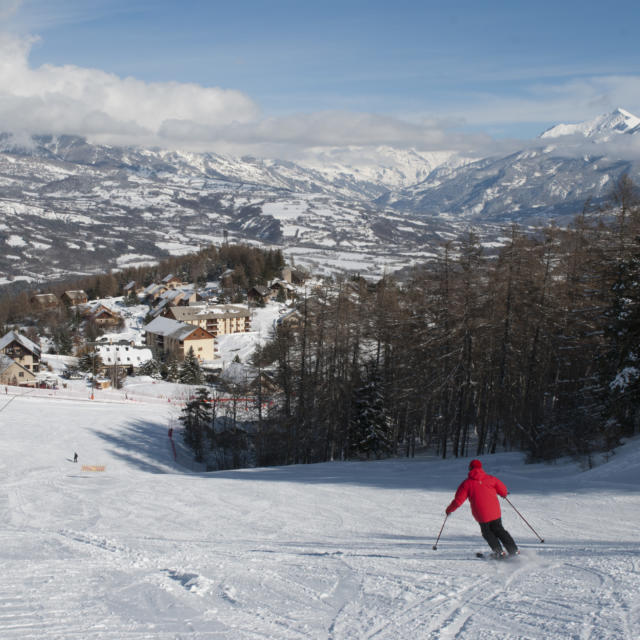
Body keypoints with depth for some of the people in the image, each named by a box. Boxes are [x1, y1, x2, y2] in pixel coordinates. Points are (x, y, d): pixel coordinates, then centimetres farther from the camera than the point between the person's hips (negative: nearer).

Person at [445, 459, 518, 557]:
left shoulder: (467, 483, -2)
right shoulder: (490, 478, 4)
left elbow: (458, 500, -4)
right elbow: (503, 490, 7)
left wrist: (449, 510, 12)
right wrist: (504, 494, 32)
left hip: (481, 515, -2)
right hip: (495, 512, 2)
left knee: (487, 533, 20)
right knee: (499, 530, 20)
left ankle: (499, 551, 11)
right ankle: (514, 550, 14)